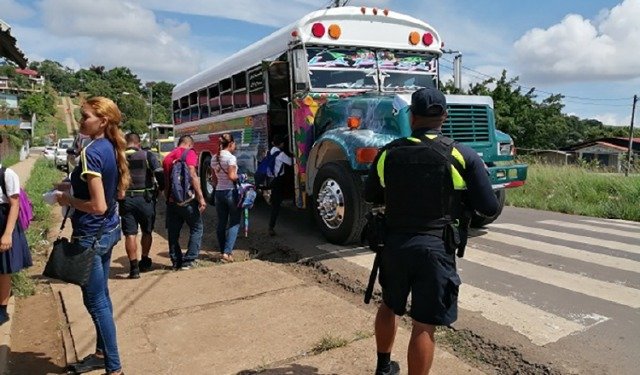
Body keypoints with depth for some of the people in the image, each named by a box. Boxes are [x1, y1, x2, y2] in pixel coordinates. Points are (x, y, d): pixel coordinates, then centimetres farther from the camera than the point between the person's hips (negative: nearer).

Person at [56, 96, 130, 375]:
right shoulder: (111, 149, 5)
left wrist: (68, 200, -11)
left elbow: (98, 206, -26)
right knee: (100, 296, 20)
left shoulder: (91, 152, -21)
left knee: (95, 301, 2)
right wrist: (73, 186, 12)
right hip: (109, 231, 9)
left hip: (91, 235, -9)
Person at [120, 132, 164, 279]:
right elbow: (160, 174, -12)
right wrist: (163, 189, 3)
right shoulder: (148, 156, -4)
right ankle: (144, 262, 30)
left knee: (130, 234, 6)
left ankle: (134, 267, 3)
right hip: (145, 199, 0)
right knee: (147, 232, 18)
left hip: (126, 200, 1)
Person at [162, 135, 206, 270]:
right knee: (197, 228, 7)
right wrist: (200, 197, -19)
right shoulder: (189, 153, -5)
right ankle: (188, 260, 3)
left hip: (171, 201, 6)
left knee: (173, 232, 12)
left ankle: (176, 261, 16)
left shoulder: (167, 157, 14)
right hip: (187, 200, -6)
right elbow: (192, 175, -18)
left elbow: (165, 182, 16)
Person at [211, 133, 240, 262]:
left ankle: (223, 251, 18)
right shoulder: (231, 157, -12)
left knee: (221, 223, 12)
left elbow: (213, 179, 13)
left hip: (219, 192, 7)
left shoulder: (214, 158, 9)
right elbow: (232, 176, -19)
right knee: (234, 223, 1)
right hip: (231, 192, -7)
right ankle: (227, 252, -7)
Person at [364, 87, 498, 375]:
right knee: (424, 325, 5)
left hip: (393, 244, 4)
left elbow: (371, 196, 12)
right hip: (435, 248, -3)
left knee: (389, 305, 25)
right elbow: (489, 207, -6)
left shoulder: (389, 153, -1)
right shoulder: (463, 156, -8)